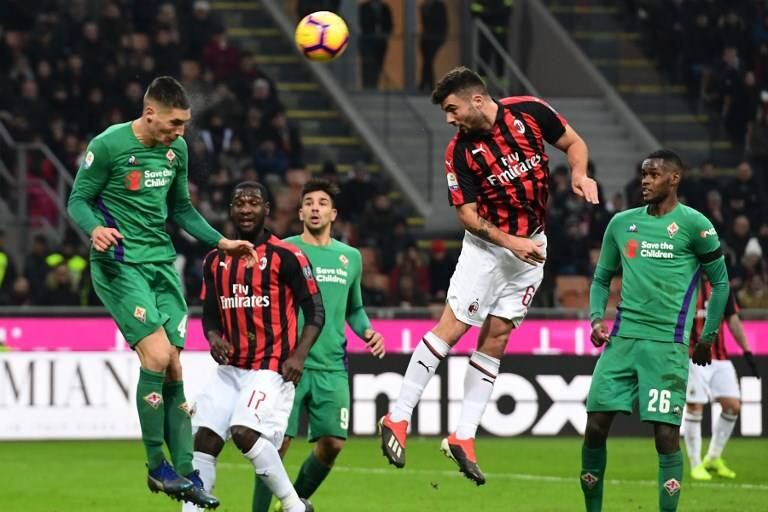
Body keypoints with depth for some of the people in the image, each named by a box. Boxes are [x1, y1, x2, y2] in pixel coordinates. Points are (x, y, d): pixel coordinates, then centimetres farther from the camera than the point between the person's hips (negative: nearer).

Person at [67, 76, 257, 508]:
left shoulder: (176, 149, 8)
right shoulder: (108, 145, -11)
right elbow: (78, 200, -6)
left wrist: (221, 241, 13)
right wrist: (95, 227, -27)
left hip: (162, 262, 6)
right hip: (119, 263, -6)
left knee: (173, 367, 3)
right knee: (157, 355, -18)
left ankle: (184, 473, 7)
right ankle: (157, 467, -6)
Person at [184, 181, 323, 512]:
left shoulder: (286, 257, -5)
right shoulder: (215, 261, 11)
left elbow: (315, 311, -4)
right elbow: (209, 313, 19)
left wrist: (299, 355, -16)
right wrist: (214, 338, -4)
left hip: (272, 369, -6)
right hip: (230, 369, 6)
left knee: (245, 432, -23)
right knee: (204, 438, -4)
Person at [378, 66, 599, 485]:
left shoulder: (530, 112, -6)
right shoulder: (460, 152, -11)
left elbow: (573, 143, 7)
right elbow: (467, 214, -11)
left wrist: (579, 174, -13)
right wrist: (509, 242, -23)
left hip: (531, 246, 2)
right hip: (487, 244, -2)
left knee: (496, 337, 3)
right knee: (452, 326, -12)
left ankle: (463, 437, 5)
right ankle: (398, 418, -6)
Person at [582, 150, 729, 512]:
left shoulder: (694, 224, -1)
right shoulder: (621, 223, 13)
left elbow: (720, 282, 5)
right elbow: (602, 278, 22)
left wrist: (707, 338, 4)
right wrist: (596, 317, 4)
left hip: (667, 345, -4)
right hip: (622, 339, 4)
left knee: (666, 435, -9)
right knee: (595, 427, -1)